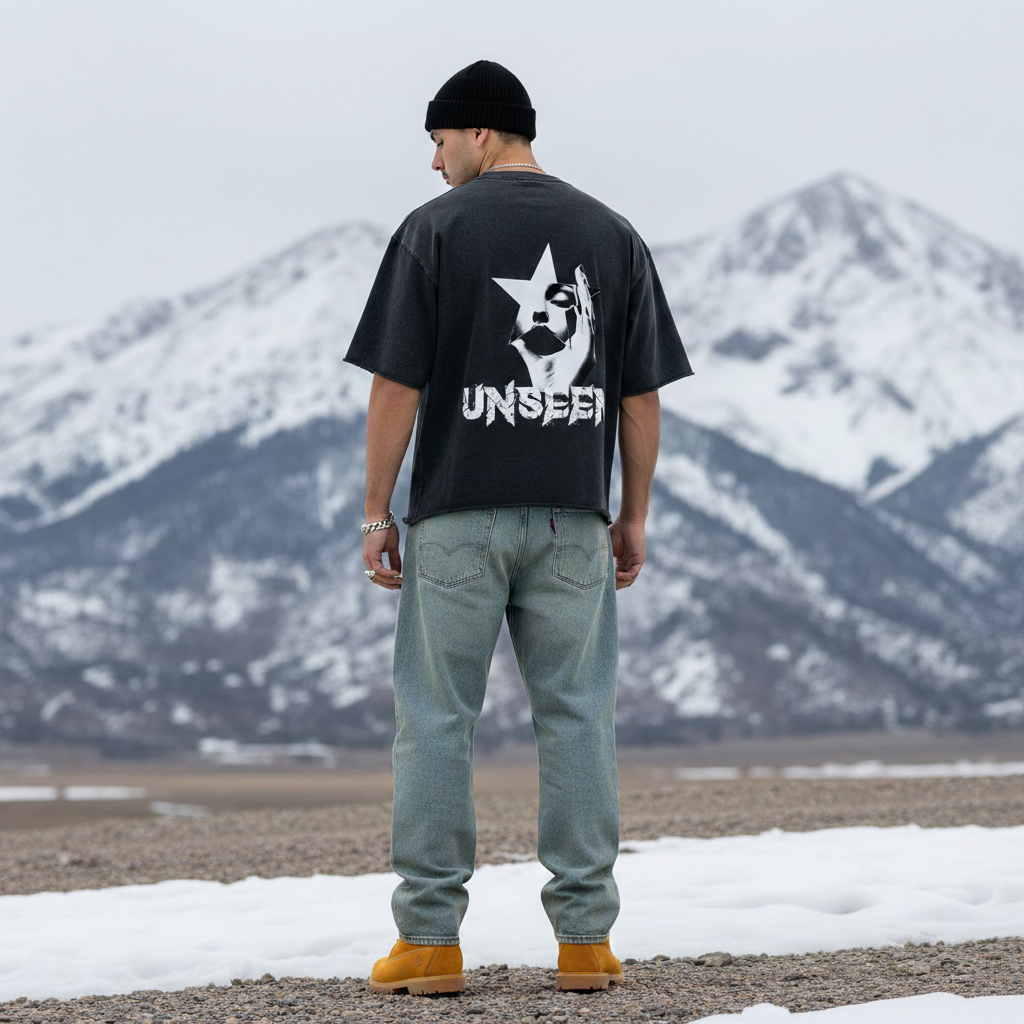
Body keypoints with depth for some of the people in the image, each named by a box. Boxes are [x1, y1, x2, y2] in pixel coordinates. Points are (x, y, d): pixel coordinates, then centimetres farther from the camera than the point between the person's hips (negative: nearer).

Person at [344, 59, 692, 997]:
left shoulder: (435, 229, -2)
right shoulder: (613, 236, 8)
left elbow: (397, 386, -6)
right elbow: (642, 397, 7)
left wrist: (377, 513, 0)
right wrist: (633, 518, 14)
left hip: (457, 513, -2)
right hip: (572, 516, 3)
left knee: (436, 716, 3)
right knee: (577, 714, 6)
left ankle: (431, 937, 3)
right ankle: (586, 936, 5)